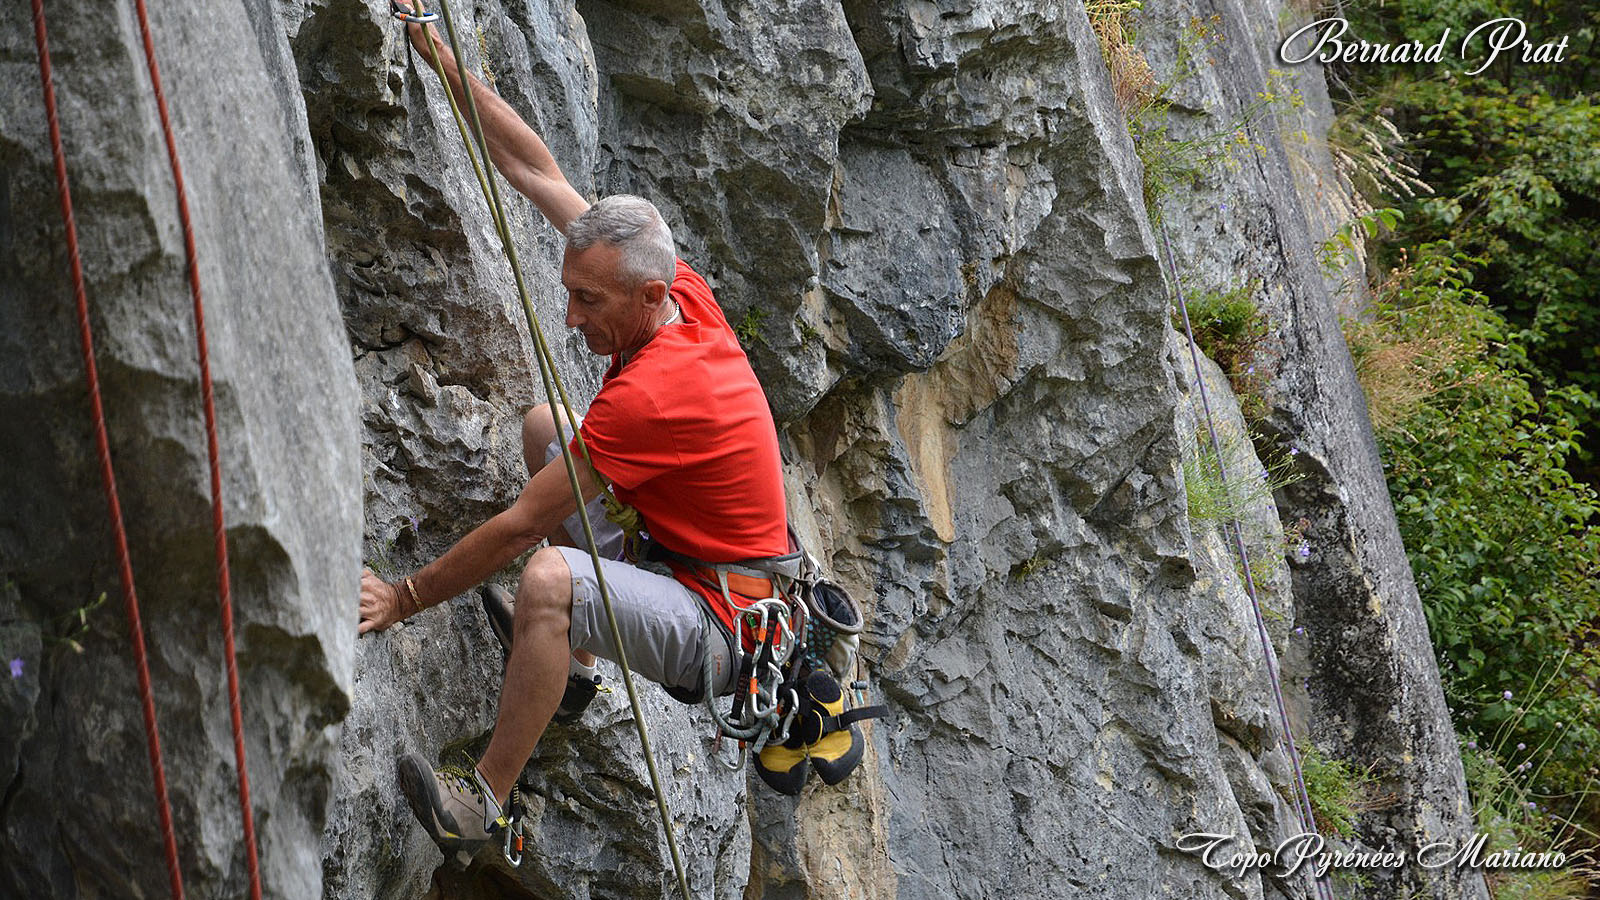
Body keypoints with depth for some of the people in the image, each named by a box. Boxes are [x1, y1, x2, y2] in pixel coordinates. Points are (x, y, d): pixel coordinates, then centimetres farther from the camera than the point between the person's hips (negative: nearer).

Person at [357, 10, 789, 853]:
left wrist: (404, 597, -16)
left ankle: (485, 802, -22)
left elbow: (517, 527, -25)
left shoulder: (648, 395, -31)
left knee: (547, 579, -37)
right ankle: (567, 661, 19)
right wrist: (451, 66, -1)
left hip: (723, 633, -10)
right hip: (675, 552, 10)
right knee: (543, 425, 18)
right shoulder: (685, 295, -7)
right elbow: (537, 170, 0)